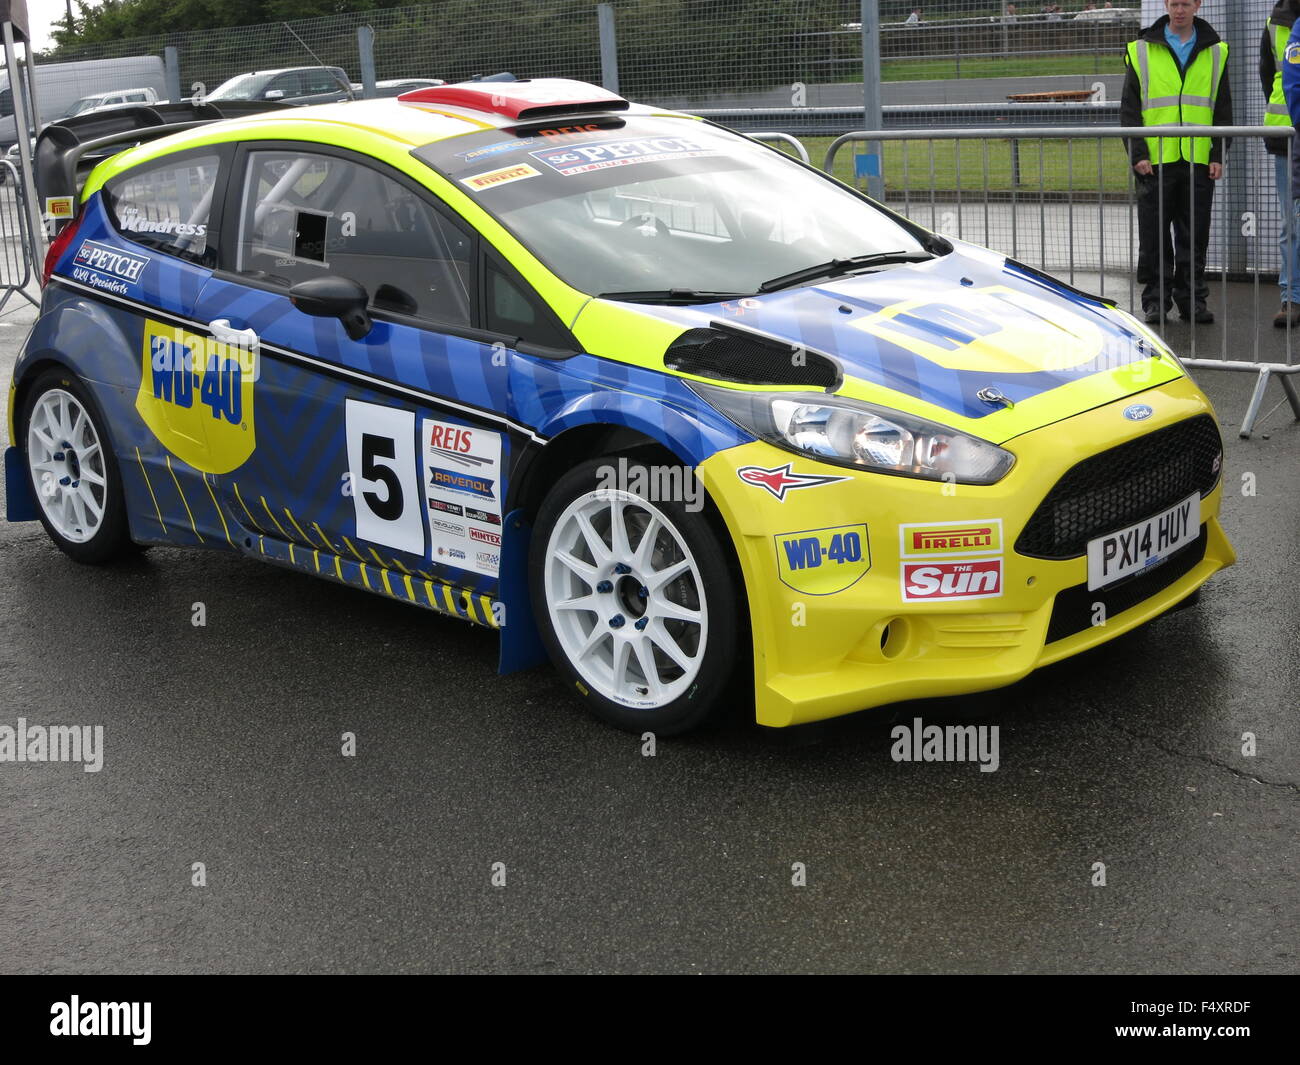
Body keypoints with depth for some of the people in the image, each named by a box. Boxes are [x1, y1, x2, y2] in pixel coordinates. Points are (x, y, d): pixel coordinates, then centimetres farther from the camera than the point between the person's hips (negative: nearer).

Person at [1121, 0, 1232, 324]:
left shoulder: (1215, 52, 11)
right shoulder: (1142, 51, 5)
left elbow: (1223, 110, 11)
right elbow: (1129, 109, 3)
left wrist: (1218, 155, 1)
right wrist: (1138, 154, -6)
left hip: (1199, 161, 1)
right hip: (1155, 162, -1)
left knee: (1195, 236, 5)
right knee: (1154, 236, 1)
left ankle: (1192, 299, 13)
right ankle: (1156, 300, 9)